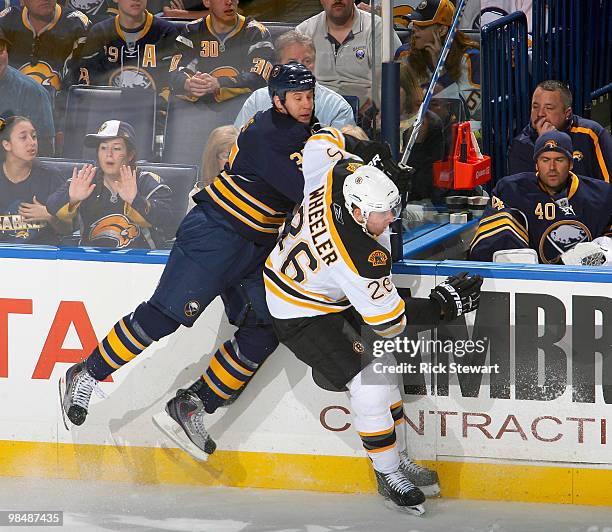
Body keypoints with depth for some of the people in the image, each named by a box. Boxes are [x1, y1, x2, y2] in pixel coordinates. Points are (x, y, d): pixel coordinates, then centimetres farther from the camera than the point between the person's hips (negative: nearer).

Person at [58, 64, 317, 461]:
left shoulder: (307, 132, 9)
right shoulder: (265, 135, -20)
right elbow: (304, 190, -30)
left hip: (258, 246, 9)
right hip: (216, 231, -9)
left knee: (264, 330, -2)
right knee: (167, 313, -12)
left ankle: (193, 407, 4)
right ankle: (85, 376, 1)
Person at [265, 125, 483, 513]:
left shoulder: (340, 172, -22)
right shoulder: (363, 260, -37)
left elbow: (322, 141, 0)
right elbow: (389, 321, -25)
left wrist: (373, 153, 4)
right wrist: (445, 305, -21)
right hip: (301, 314, -10)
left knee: (383, 365, 15)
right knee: (369, 386, -11)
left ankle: (399, 458, 27)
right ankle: (388, 476, 7)